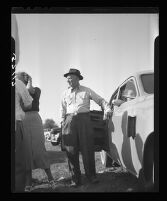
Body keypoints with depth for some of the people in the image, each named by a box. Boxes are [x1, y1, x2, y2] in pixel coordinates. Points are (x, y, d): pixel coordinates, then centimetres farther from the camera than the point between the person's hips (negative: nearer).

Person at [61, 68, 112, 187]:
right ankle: (75, 178, 3)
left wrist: (107, 109, -8)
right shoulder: (65, 93, 17)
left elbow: (100, 100, 9)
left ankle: (91, 175, 2)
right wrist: (63, 123, 11)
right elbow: (63, 110, 19)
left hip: (84, 119, -2)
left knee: (87, 148, -7)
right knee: (71, 150, -3)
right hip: (70, 121, 2)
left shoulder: (86, 91, 10)